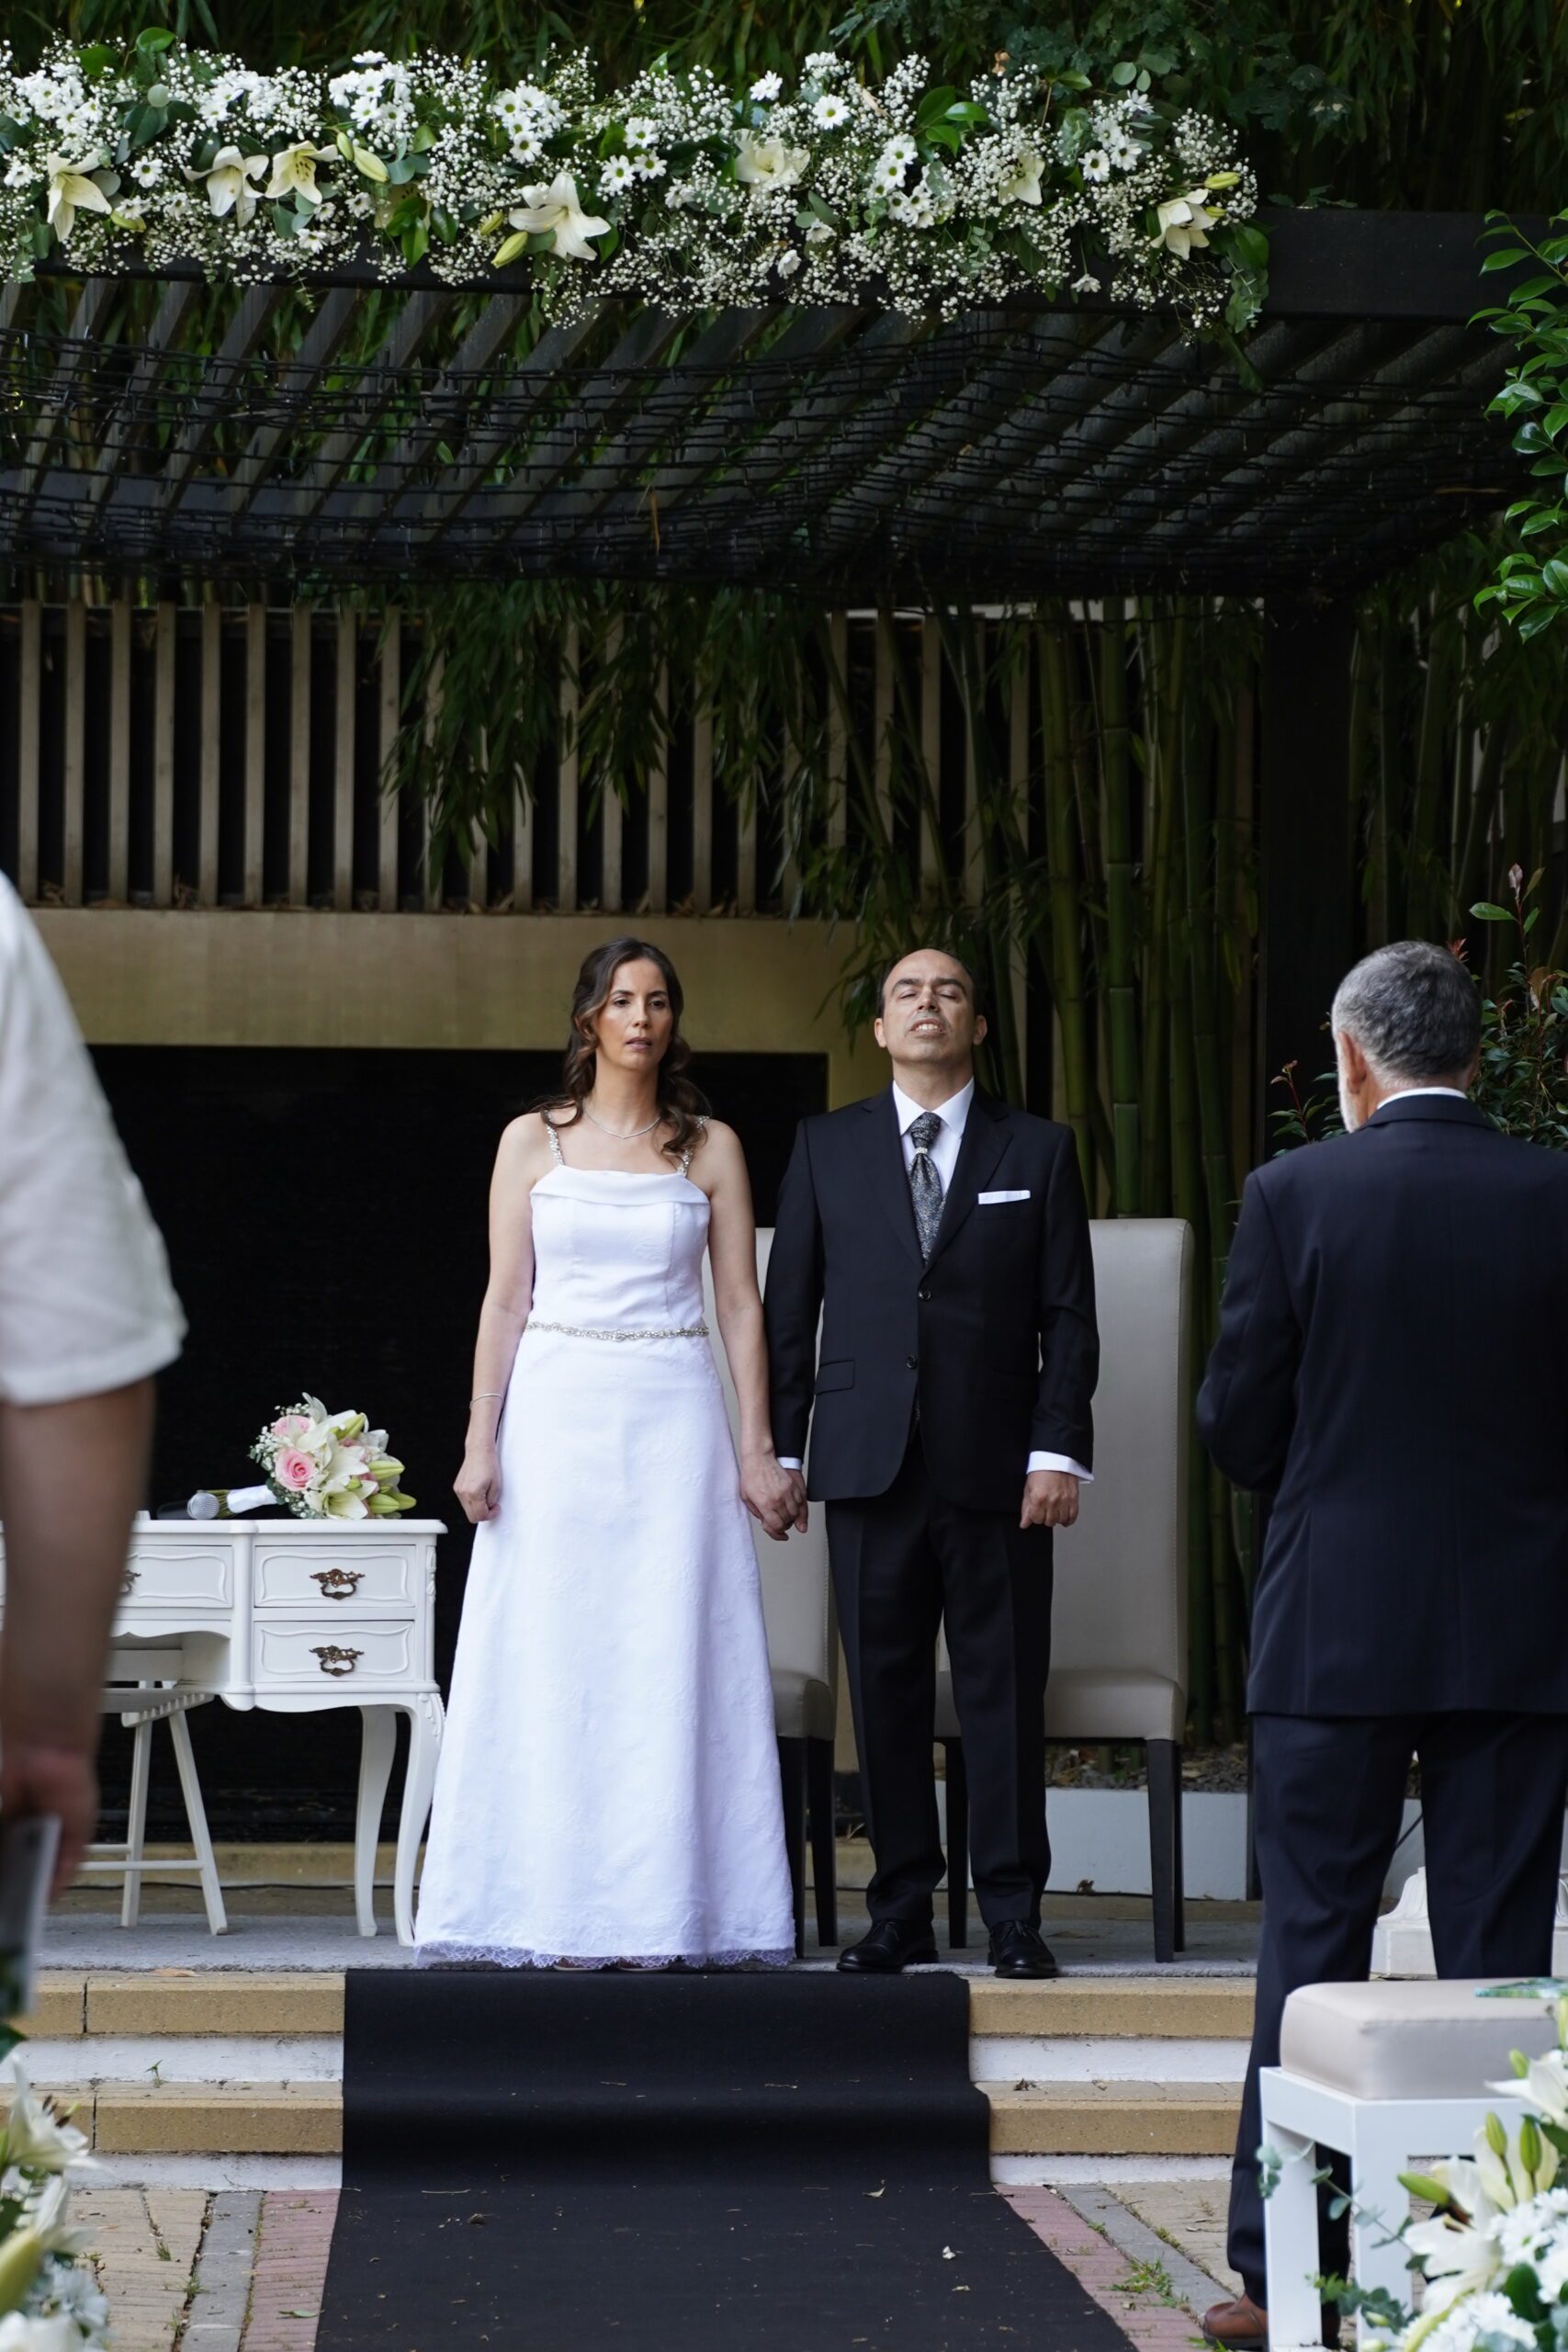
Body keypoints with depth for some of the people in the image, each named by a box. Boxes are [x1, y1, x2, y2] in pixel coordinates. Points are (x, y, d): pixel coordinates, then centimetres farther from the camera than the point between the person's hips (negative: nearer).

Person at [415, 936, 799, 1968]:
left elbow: (742, 1303, 6)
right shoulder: (534, 1141, 7)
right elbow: (506, 1298, 5)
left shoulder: (710, 1147, 8)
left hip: (675, 1420, 0)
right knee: (548, 1671, -2)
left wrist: (758, 1451, 0)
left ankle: (671, 1914, 2)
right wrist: (481, 1442, -3)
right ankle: (546, 1913, 3)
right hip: (556, 1415, 0)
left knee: (673, 1671, -2)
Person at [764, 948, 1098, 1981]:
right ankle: (901, 1911, 9)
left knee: (1005, 1690, 0)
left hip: (996, 1467, -1)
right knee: (885, 1691, 3)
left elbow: (1068, 1316, 4)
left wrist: (1058, 1450, -5)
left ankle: (1014, 1914, 6)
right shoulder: (826, 1147, 11)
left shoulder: (1039, 1151, 8)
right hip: (870, 1460, 1)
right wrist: (777, 1447, 4)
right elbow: (790, 1308, 10)